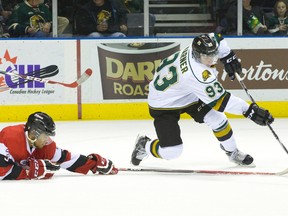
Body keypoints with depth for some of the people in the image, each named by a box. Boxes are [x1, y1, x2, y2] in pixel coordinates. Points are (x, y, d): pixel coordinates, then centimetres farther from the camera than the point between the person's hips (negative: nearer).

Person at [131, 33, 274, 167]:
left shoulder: (199, 48, -20)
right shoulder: (198, 74, -41)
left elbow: (216, 37, 6)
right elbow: (220, 100, -36)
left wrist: (228, 57, -4)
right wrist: (249, 111, -37)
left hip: (189, 95, 8)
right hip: (164, 104, -8)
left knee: (217, 118, -5)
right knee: (171, 151, -12)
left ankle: (232, 152, 20)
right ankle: (144, 145, 19)